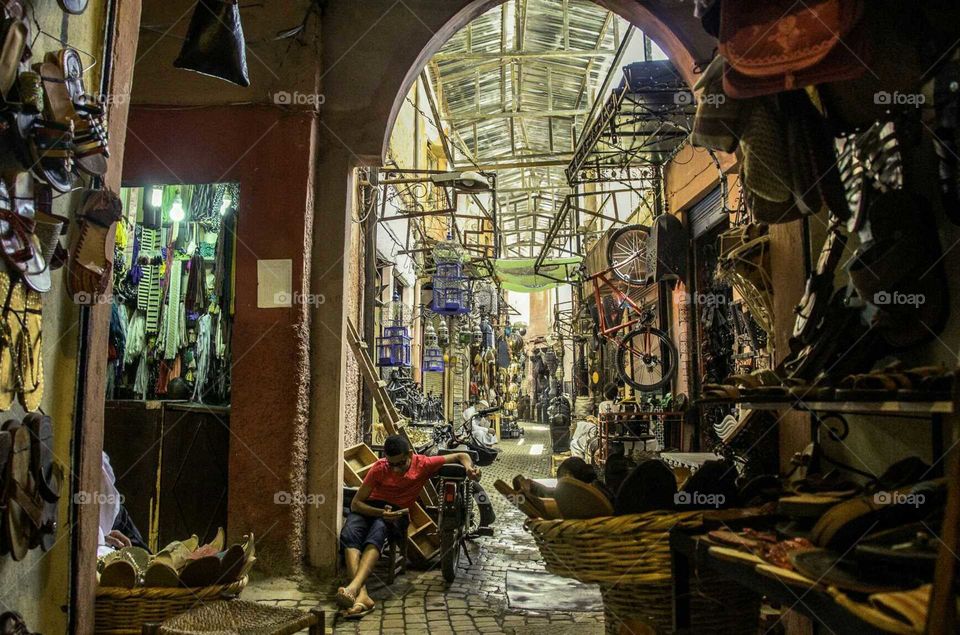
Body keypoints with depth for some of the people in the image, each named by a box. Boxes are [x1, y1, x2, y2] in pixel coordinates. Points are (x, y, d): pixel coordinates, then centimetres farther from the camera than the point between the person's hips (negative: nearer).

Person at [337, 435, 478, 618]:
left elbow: (461, 456, 1)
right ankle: (361, 595, -50)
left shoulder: (423, 464, -7)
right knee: (349, 533, -34)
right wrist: (381, 513, -28)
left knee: (378, 529, -38)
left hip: (396, 512, -1)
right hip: (370, 508, 1)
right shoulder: (379, 469, -9)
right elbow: (355, 503, -10)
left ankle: (353, 588, -56)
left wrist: (469, 469, -22)